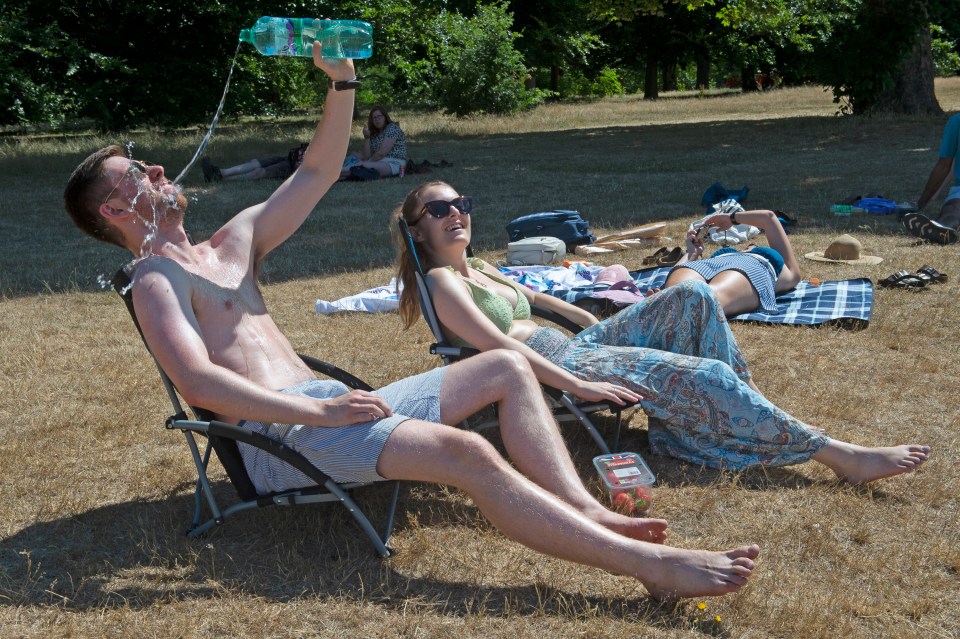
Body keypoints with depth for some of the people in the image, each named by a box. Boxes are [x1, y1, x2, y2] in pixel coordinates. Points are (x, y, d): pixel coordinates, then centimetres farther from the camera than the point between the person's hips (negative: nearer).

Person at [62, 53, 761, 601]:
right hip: (282, 436, -10)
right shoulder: (157, 280, -4)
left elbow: (318, 172, 22)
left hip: (328, 405, 10)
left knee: (506, 369, 5)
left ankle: (586, 510, -14)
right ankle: (651, 566, -32)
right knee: (466, 452, -30)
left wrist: (342, 80, 10)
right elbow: (201, 384, -20)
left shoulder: (235, 240, 22)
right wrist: (319, 411, -24)